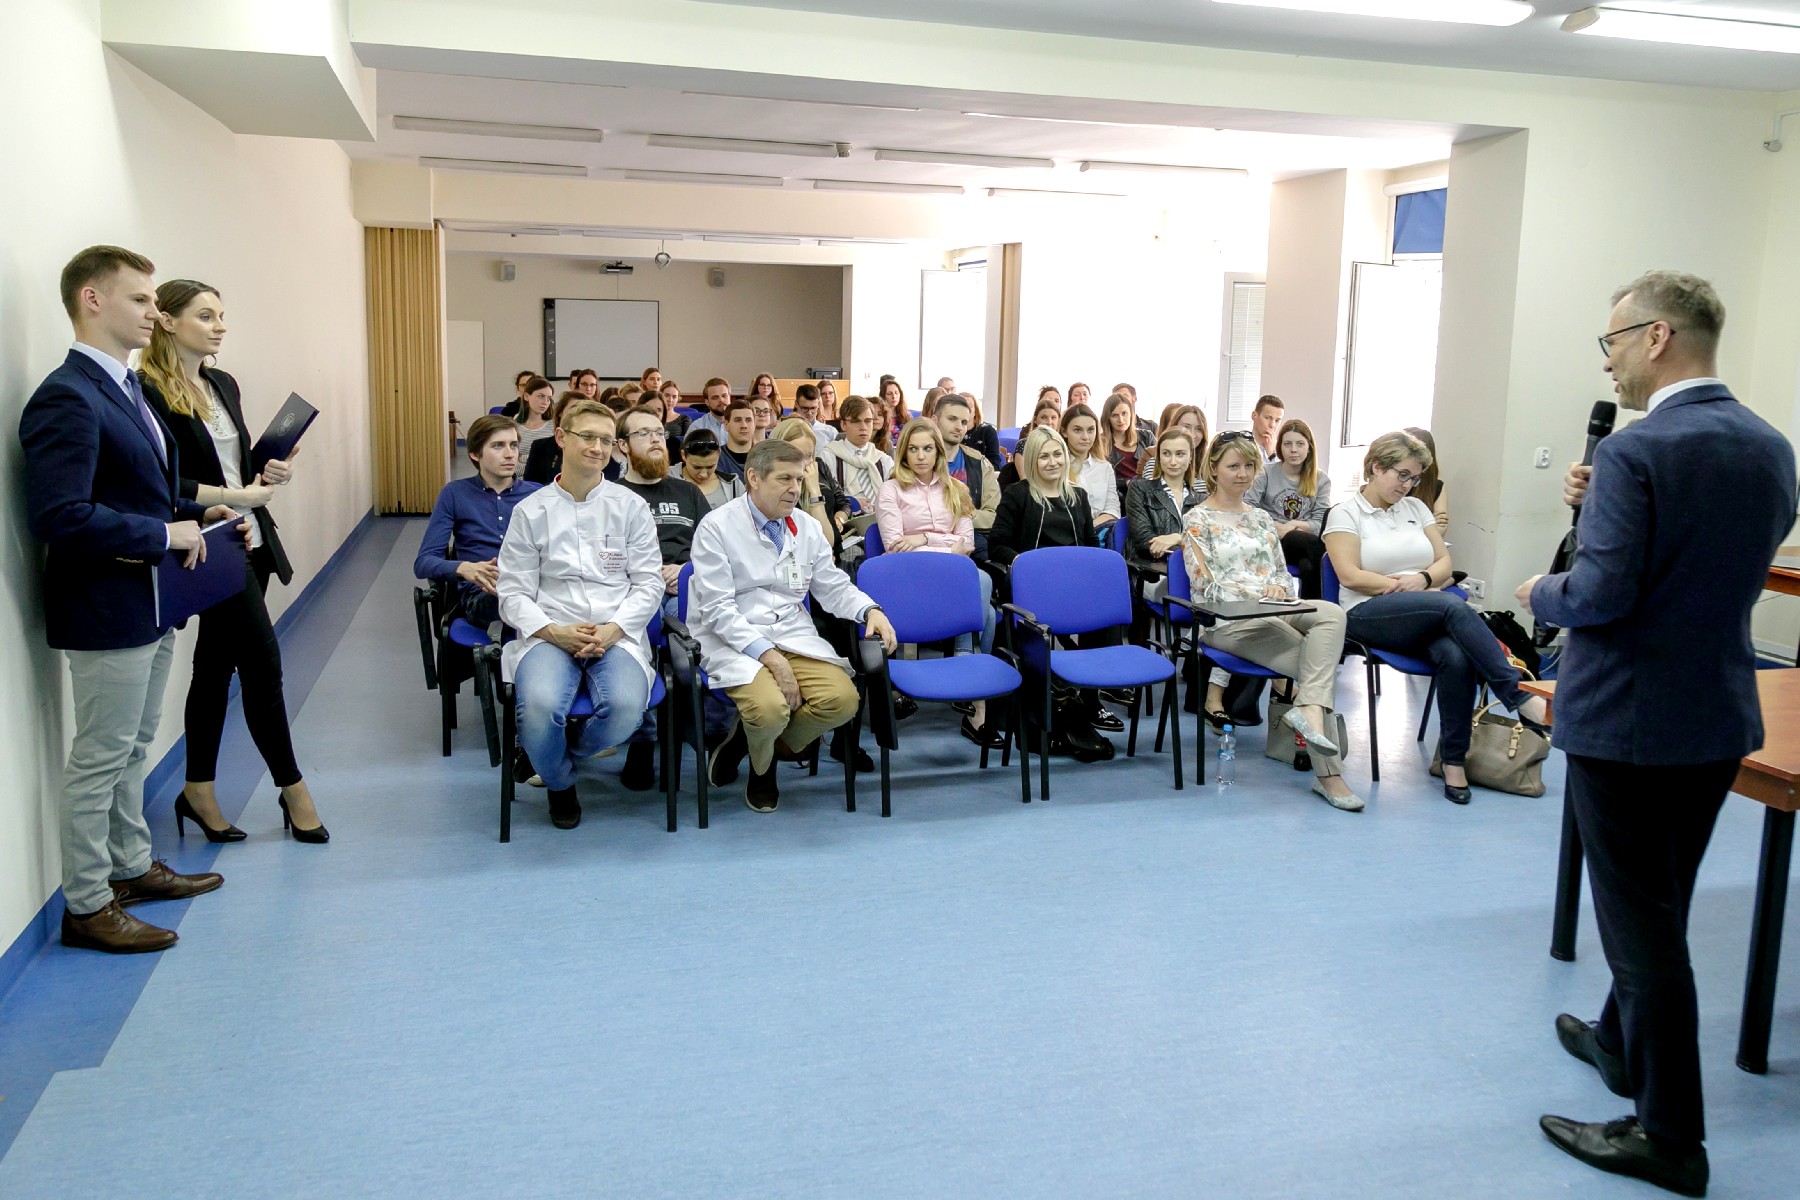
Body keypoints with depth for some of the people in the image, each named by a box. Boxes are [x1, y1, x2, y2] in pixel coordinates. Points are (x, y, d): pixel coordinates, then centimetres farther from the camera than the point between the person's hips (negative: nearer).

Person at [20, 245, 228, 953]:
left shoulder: (125, 388, 12)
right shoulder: (67, 398, -20)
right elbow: (60, 516, -28)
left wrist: (196, 514, 5)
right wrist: (164, 535, -22)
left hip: (149, 608, 10)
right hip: (106, 611, -10)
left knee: (132, 749, 21)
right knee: (99, 759, 2)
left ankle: (132, 867, 36)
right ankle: (87, 907, 15)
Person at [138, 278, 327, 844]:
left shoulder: (223, 385, 13)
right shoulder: (150, 392, -12)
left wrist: (270, 472, 1)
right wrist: (237, 496, -17)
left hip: (249, 543, 8)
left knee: (216, 665, 13)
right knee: (262, 663, -5)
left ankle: (198, 792, 23)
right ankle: (293, 789, 9)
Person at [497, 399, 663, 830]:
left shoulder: (631, 507, 10)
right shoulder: (531, 511, 8)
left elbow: (648, 583, 6)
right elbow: (514, 594, 5)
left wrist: (611, 630, -11)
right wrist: (555, 632, -13)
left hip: (617, 634, 1)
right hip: (549, 634, 0)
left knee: (626, 707, -31)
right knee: (540, 707, -32)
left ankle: (565, 754, 5)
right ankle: (559, 783, 4)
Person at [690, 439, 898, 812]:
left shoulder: (807, 527, 11)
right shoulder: (717, 528, -6)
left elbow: (834, 586, 17)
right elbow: (717, 610, -13)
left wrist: (870, 610, -6)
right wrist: (770, 657, -21)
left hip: (794, 636, 5)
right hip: (733, 640, -5)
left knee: (842, 699, -22)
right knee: (770, 707, -33)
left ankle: (763, 741, 8)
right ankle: (761, 766, 6)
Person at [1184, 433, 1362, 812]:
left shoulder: (1261, 518, 23)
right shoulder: (1198, 519, 4)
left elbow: (1282, 571, 21)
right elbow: (1205, 586, -5)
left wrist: (1279, 587, -5)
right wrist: (1258, 591, -16)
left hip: (1271, 610, 6)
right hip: (1225, 619, -6)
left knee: (1332, 613, -30)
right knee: (1316, 662, -26)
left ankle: (1309, 709, -40)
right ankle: (1328, 774, -24)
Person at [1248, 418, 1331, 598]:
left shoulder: (1321, 480, 15)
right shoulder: (1265, 474, 10)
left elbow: (1320, 524, 3)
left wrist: (1295, 525, -14)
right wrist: (1274, 526, -17)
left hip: (1306, 540, 2)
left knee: (1309, 566, -37)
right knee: (1316, 546, -34)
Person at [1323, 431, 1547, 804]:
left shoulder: (1416, 508, 20)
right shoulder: (1345, 514, 5)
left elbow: (1444, 563, 15)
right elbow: (1350, 576, -8)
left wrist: (1423, 578, -7)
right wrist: (1401, 585, -10)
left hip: (1428, 616, 5)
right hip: (1369, 615, -4)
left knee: (1457, 657, -31)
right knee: (1453, 605, -34)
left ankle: (1454, 760, -22)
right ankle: (1518, 697, -35)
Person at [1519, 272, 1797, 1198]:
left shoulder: (1636, 451, -20)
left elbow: (1601, 595, -25)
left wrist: (1542, 593, -4)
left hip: (1628, 720, -8)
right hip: (1721, 714, 8)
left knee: (1642, 921, 3)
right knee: (1660, 904, 24)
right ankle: (1626, 1044, 44)